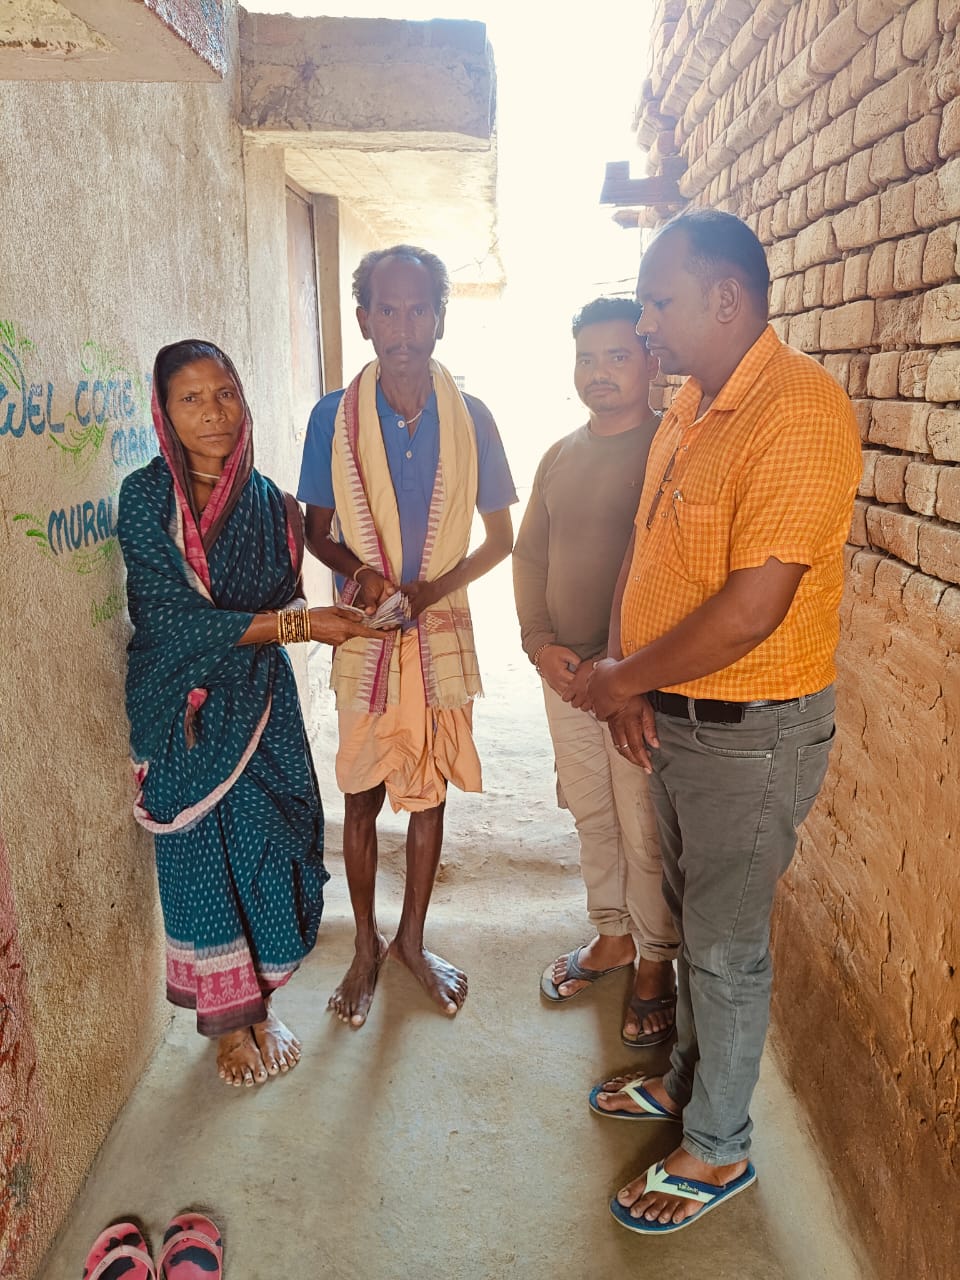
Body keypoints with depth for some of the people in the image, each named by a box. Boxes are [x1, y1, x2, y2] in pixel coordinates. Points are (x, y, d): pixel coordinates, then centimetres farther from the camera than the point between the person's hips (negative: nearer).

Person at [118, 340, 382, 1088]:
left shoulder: (267, 501, 3)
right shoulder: (146, 497, -10)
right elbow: (176, 618, -18)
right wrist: (301, 623, -23)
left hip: (260, 706, 3)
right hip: (182, 713, -3)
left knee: (268, 850, 6)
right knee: (199, 858, 7)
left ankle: (257, 1004, 30)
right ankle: (229, 1019, 28)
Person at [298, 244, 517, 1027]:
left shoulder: (471, 419, -3)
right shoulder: (333, 418, -4)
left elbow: (501, 536, 2)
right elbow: (317, 532, 4)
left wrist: (435, 587, -14)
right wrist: (357, 570, -18)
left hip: (443, 632, 1)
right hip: (365, 634, -1)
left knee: (429, 793, 12)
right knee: (362, 797, 9)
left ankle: (412, 940, 32)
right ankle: (367, 946, 30)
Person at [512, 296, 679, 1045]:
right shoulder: (559, 457, 11)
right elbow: (530, 553, 11)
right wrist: (541, 644, -3)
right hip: (564, 668, 6)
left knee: (646, 831, 4)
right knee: (592, 813, 18)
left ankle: (656, 966, 24)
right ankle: (613, 936, 37)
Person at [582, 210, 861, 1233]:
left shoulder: (797, 412, -22)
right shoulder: (689, 408, 8)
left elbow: (750, 611, -27)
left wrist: (623, 680, -14)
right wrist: (629, 685, -2)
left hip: (750, 728, -8)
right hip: (672, 714, 8)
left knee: (726, 944, 7)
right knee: (692, 913, 23)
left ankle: (718, 1149, 29)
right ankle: (690, 1077, 45)